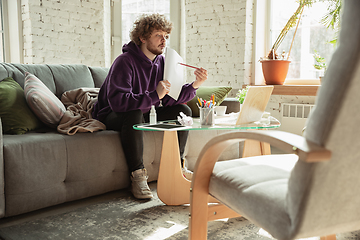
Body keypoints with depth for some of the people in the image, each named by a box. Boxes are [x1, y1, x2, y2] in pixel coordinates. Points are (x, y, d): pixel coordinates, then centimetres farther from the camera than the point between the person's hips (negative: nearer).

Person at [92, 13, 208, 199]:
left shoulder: (161, 62, 1)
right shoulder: (125, 62, -21)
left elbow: (170, 99, -5)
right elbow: (117, 101, -35)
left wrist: (194, 85, -19)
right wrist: (154, 95, -40)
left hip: (145, 114, 7)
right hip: (112, 117, -7)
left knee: (183, 110, -5)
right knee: (134, 114, -39)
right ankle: (137, 176, -27)